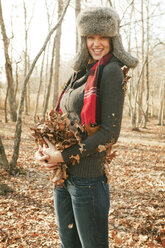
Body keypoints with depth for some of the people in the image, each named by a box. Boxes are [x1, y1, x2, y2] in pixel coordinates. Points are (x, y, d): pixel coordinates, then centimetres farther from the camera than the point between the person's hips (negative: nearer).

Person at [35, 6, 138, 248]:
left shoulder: (111, 71, -11)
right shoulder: (82, 73, 12)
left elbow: (110, 132, -17)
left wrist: (64, 156, -16)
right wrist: (45, 149, -2)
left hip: (88, 177, -8)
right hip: (63, 175, 8)